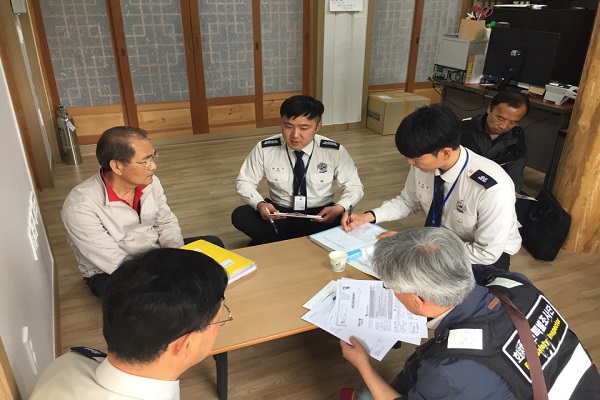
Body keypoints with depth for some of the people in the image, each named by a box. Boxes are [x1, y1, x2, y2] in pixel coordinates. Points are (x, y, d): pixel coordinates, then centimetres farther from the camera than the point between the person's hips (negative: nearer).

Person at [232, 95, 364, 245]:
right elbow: (244, 182, 0)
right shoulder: (264, 149, -9)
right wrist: (259, 204, -22)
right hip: (279, 214, 1)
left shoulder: (335, 151, -10)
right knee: (240, 215, -25)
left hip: (320, 216, 0)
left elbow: (354, 186, -1)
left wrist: (339, 208, -23)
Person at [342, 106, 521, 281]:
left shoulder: (493, 187, -33)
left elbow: (487, 253, -24)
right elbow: (408, 201, 4)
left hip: (488, 257, -5)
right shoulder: (423, 163, -17)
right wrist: (369, 216, -12)